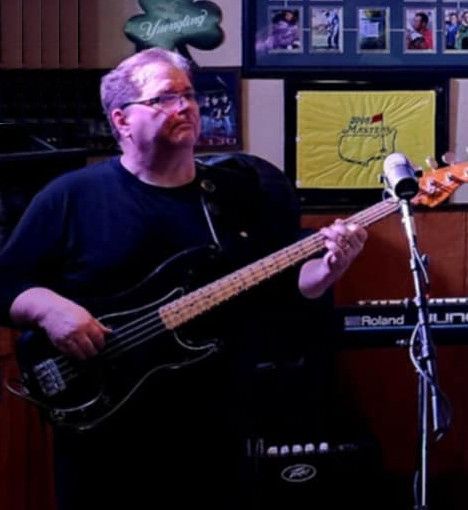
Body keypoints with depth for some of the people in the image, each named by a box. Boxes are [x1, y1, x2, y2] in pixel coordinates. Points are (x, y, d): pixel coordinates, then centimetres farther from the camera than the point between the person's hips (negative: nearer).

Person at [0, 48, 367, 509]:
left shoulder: (241, 191, 6)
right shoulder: (72, 196, -3)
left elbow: (287, 285, 9)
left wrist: (328, 267, -10)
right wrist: (49, 309, -20)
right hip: (102, 427, -2)